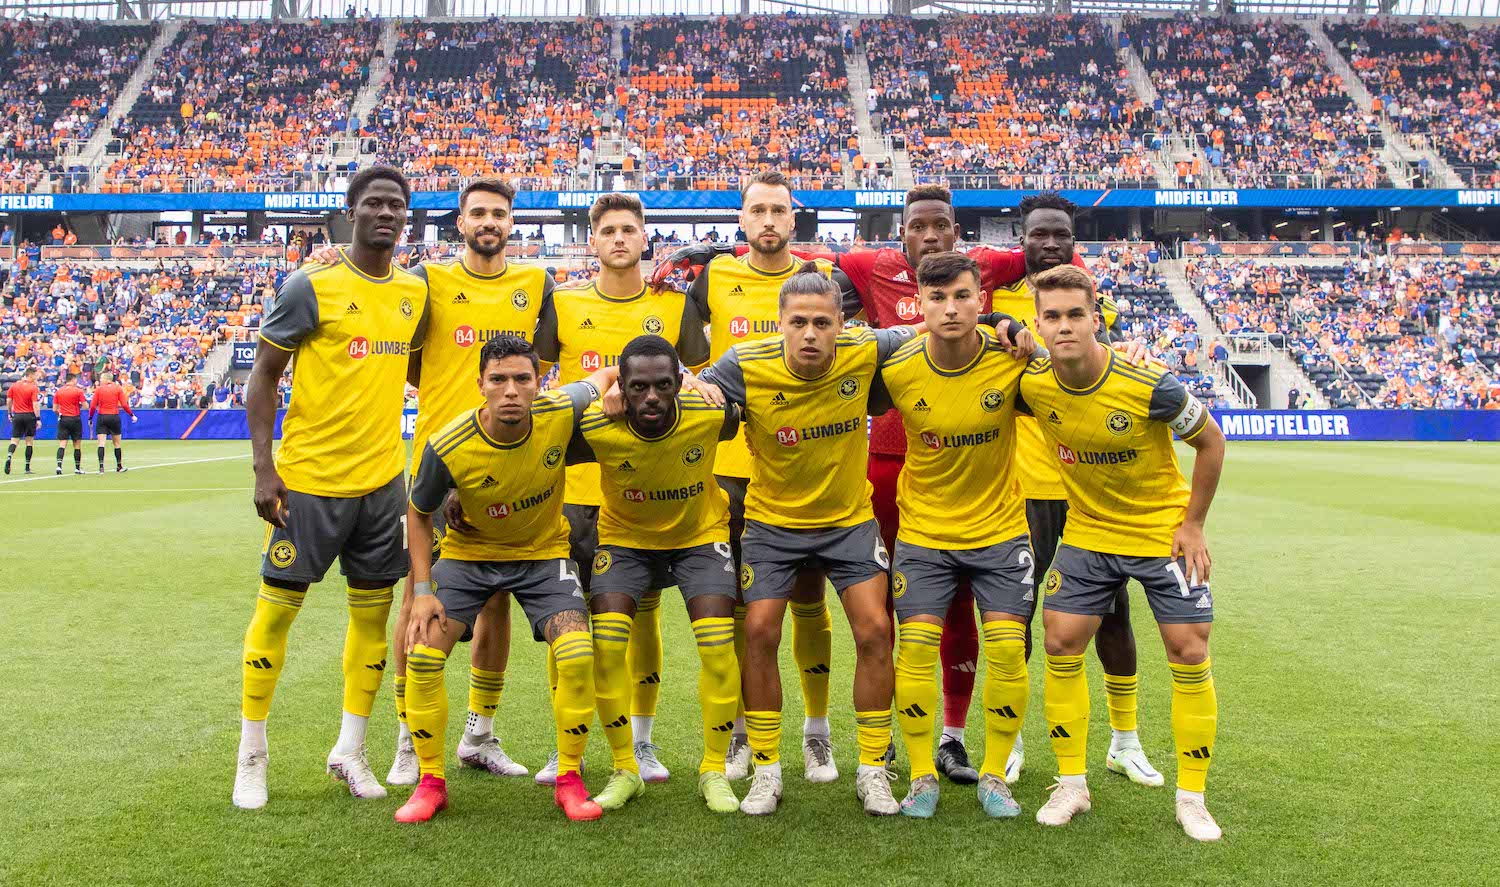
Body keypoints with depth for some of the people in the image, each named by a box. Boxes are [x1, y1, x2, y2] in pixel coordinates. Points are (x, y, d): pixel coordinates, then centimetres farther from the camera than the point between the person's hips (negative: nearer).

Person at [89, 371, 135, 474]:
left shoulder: (98, 389, 0)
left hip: (102, 417, -1)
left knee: (101, 443, -2)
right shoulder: (118, 388, 1)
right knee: (117, 443, 12)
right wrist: (132, 415, 6)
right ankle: (119, 466, 21)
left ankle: (101, 466, -13)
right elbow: (124, 405, -4)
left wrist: (90, 417, 9)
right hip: (114, 417, 1)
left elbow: (93, 406, -3)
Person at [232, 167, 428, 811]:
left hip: (383, 479, 5)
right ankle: (251, 755, 18)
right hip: (310, 477, -5)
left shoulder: (416, 291, 7)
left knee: (373, 610, 9)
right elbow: (263, 376, -6)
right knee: (277, 606, 2)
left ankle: (351, 750, 24)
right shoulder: (312, 286, -9)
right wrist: (263, 468, -12)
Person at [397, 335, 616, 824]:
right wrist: (422, 592, -12)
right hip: (469, 552, 0)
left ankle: (569, 779, 2)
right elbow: (418, 514, -6)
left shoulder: (560, 414, -24)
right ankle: (431, 783, 8)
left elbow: (609, 376, 0)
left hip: (544, 551, 0)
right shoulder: (447, 447, -26)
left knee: (578, 655, -18)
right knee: (421, 655, -13)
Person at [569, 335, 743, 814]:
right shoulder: (596, 429, -27)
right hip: (626, 536, 0)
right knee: (606, 640, -16)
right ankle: (624, 770, 5)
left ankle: (714, 770, 6)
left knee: (719, 644, -15)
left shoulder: (712, 415, -27)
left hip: (701, 533, 0)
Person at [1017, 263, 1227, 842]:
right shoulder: (1032, 385, -17)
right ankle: (1071, 784, 15)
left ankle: (1191, 797, 13)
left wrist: (1193, 523, -8)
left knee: (1189, 654, -4)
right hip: (1086, 534, 3)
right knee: (1061, 645, -1)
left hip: (1165, 531, -3)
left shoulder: (1151, 387, -26)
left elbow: (1211, 442, -9)